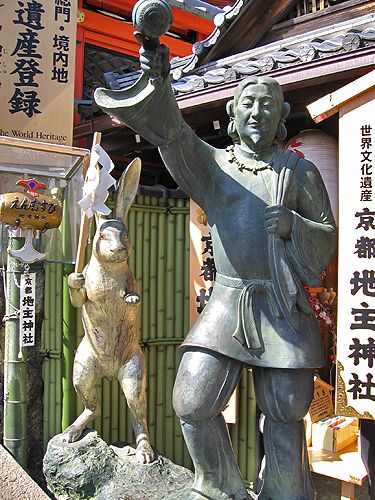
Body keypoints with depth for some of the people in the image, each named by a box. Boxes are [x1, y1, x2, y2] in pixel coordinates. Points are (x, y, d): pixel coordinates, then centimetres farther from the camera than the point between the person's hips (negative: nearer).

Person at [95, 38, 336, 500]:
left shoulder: (300, 171, 7)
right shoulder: (211, 164, 7)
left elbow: (326, 237, 7)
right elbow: (172, 134, -11)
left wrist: (294, 227, -15)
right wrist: (158, 87, -31)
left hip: (284, 309, 0)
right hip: (227, 303, 1)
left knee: (283, 415, 6)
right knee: (193, 404, -4)